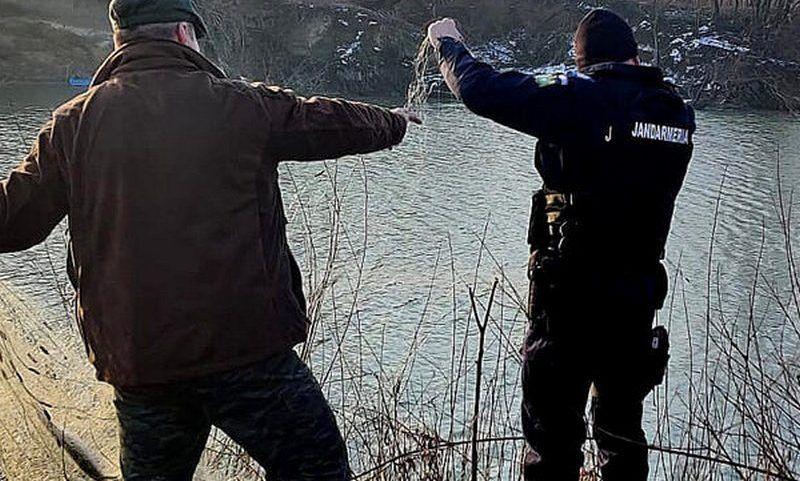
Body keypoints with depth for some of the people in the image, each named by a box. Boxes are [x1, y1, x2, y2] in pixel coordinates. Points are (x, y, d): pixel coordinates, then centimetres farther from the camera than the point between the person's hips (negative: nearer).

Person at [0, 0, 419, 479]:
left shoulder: (73, 122, 3)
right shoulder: (239, 104, -3)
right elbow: (336, 123, 11)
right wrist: (395, 122, 32)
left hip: (134, 362, 4)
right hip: (243, 347, -3)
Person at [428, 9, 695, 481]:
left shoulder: (580, 98, -12)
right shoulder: (678, 112, 3)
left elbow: (482, 91, -8)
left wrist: (449, 43, 8)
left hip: (571, 297, -5)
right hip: (639, 298, 6)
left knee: (553, 435, 5)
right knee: (624, 431, 20)